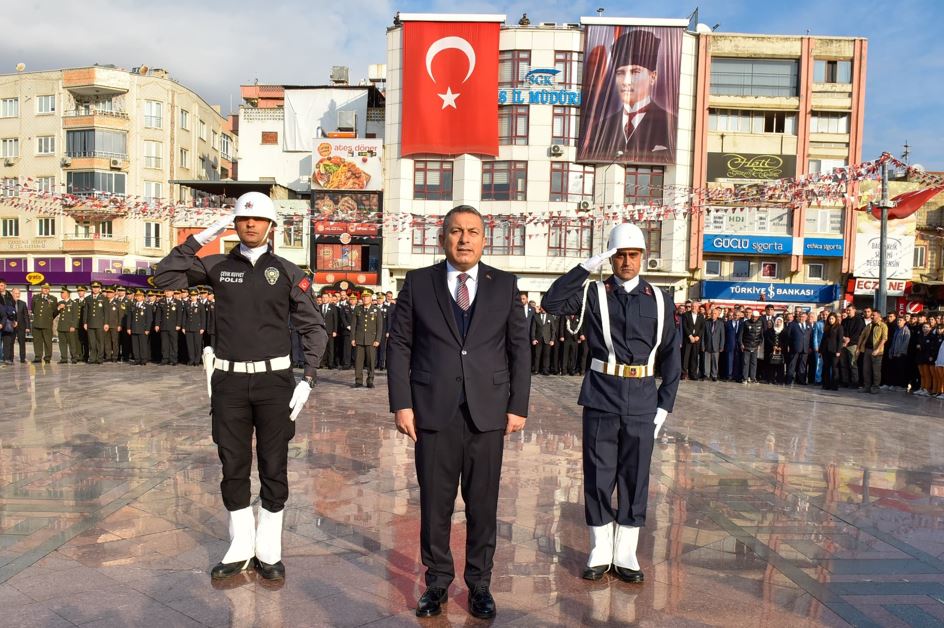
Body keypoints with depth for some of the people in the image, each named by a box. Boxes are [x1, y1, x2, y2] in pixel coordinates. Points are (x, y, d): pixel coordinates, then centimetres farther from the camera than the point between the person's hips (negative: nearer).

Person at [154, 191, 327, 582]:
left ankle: (269, 551, 24)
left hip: (273, 380, -1)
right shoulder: (217, 267, 6)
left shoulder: (287, 272, 0)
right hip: (229, 381, 2)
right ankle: (240, 548, 28)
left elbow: (314, 329, 0)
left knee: (273, 469, 8)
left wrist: (308, 379, -9)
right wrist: (198, 239, -5)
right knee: (234, 468, 11)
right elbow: (164, 277, 2)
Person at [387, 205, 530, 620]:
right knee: (435, 503, 9)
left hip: (488, 411, 1)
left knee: (483, 504, 10)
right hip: (433, 410, 0)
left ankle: (479, 584, 27)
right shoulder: (418, 283, 3)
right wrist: (401, 404, -5)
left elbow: (519, 349, 5)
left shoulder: (504, 285, 5)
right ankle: (437, 582, 28)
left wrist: (518, 406, 1)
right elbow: (399, 345, 2)